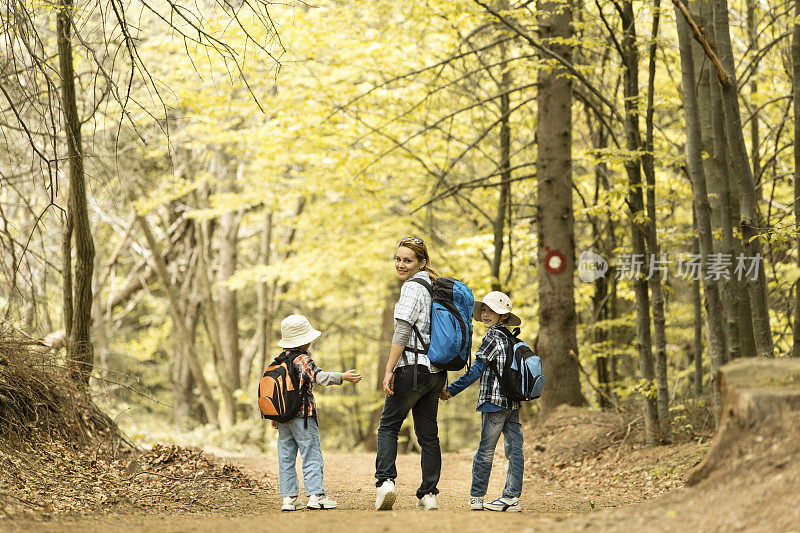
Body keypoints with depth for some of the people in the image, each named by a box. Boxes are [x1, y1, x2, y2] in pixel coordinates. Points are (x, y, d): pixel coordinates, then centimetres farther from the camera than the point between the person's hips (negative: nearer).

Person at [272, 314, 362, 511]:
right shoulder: (304, 360, -10)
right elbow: (319, 377, -24)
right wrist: (342, 376, -28)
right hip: (303, 415, -7)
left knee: (286, 457, 8)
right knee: (312, 456, -3)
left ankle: (289, 497, 7)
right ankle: (316, 495, -9)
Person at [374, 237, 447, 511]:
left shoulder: (412, 287, -10)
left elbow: (402, 331, -17)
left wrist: (389, 370, -17)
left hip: (413, 367, -8)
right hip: (437, 372, 8)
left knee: (388, 425, 2)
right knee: (428, 432, 8)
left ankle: (385, 481, -12)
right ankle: (428, 494, 6)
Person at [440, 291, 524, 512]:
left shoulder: (494, 335, -9)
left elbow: (477, 370, -13)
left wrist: (452, 389, -11)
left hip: (495, 401, -8)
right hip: (514, 402, 8)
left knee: (485, 451, -2)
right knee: (514, 450, 5)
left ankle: (476, 498, 3)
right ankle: (511, 498, 5)